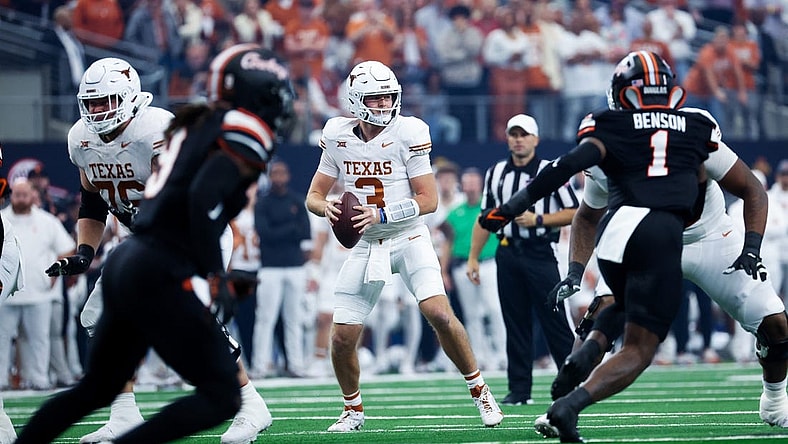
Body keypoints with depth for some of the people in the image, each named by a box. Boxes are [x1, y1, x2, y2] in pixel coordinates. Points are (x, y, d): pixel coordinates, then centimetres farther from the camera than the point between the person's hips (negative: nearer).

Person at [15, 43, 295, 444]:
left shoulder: (194, 125, 20)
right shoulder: (246, 129, -7)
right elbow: (205, 197, -23)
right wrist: (214, 277, -17)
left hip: (125, 261, 9)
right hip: (159, 278, -9)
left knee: (96, 389, 23)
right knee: (222, 397, -3)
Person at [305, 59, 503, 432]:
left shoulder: (407, 133, -12)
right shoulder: (338, 136, -1)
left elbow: (428, 200, -12)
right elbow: (314, 195, 6)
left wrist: (381, 214, -25)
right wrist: (326, 208, -18)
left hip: (409, 239, -3)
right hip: (366, 246, 3)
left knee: (439, 314, -23)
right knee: (342, 339, -3)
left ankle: (479, 390, -4)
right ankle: (353, 409, 23)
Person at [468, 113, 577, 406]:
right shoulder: (496, 173, 12)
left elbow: (573, 213, -4)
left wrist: (537, 220, -15)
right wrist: (473, 257, 14)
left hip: (540, 253, -4)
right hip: (508, 251, 4)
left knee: (554, 320, -7)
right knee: (516, 324, 6)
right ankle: (519, 389, 9)